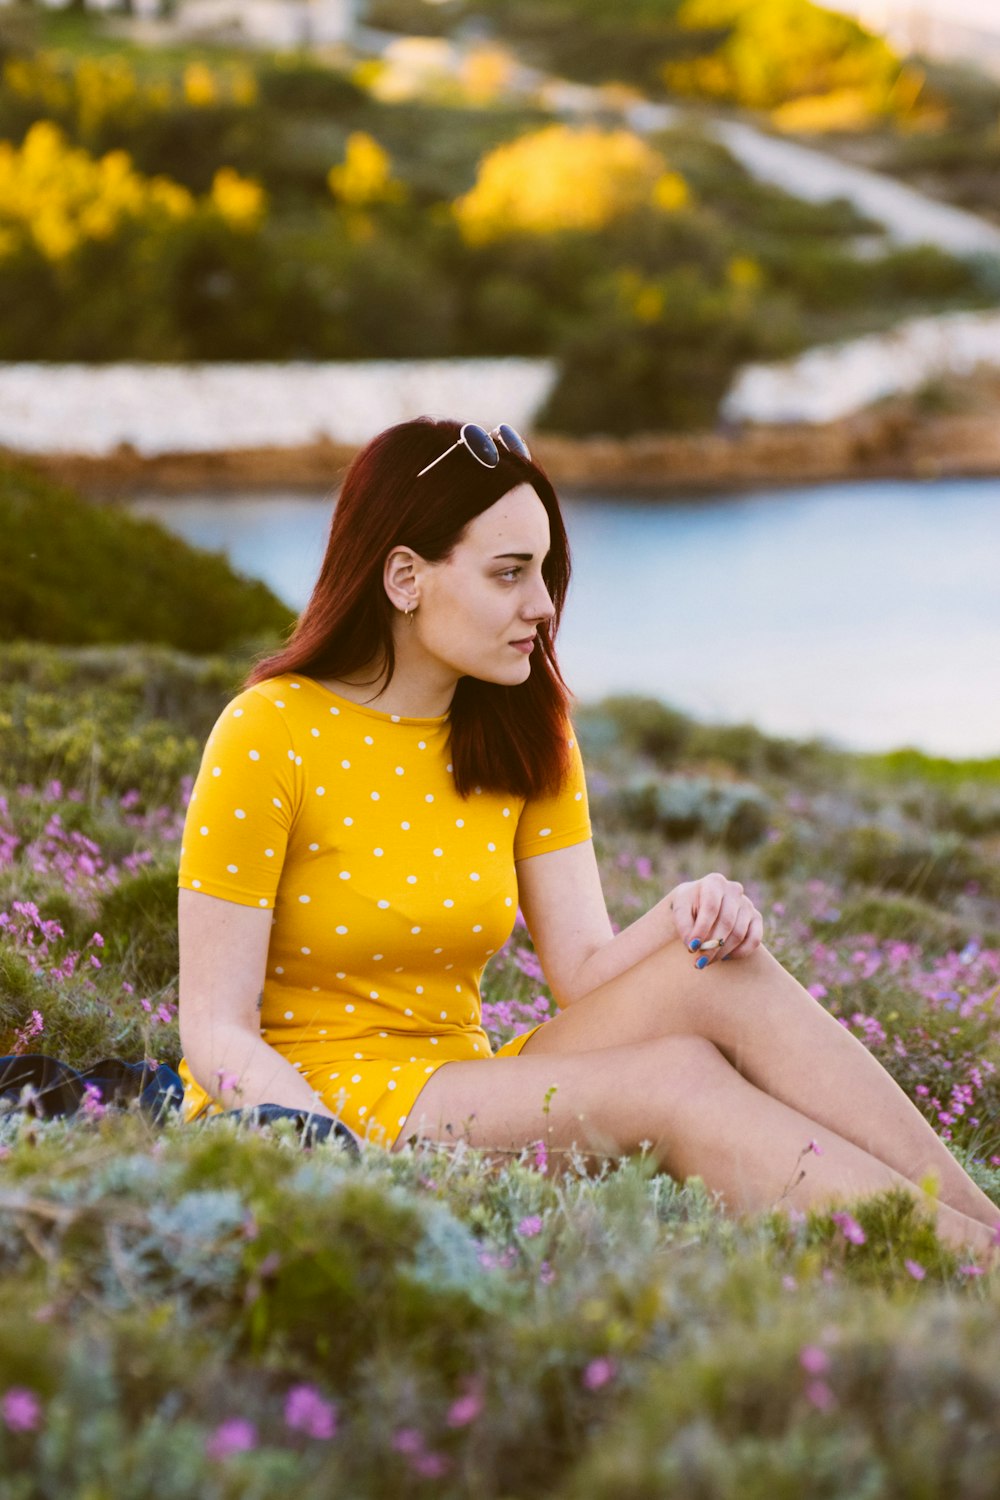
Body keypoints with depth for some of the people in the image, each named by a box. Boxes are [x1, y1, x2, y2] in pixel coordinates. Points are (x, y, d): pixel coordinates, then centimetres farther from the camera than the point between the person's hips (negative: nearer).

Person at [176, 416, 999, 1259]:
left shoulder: (526, 742, 9)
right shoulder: (269, 737, -11)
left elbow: (584, 972, 0)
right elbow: (216, 1031, -14)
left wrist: (684, 916, -22)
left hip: (459, 1089, 6)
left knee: (726, 981, -21)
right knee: (676, 1079, -27)